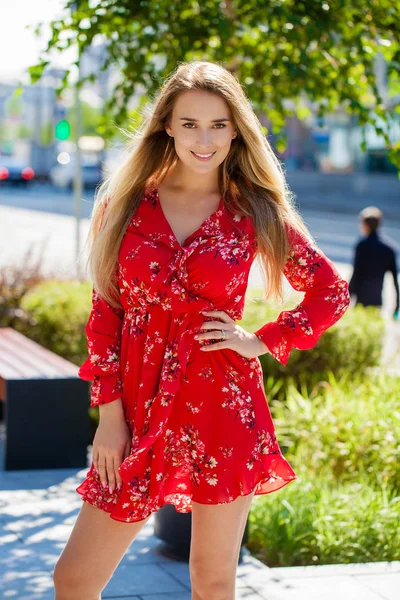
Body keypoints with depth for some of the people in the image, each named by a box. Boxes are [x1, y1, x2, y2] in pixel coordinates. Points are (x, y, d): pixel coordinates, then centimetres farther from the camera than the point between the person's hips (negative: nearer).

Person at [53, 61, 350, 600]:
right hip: (140, 411, 2)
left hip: (223, 409, -1)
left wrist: (263, 342, -3)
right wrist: (109, 412, -2)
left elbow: (332, 292, 9)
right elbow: (104, 312, 4)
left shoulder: (255, 212, 1)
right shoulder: (128, 203, 4)